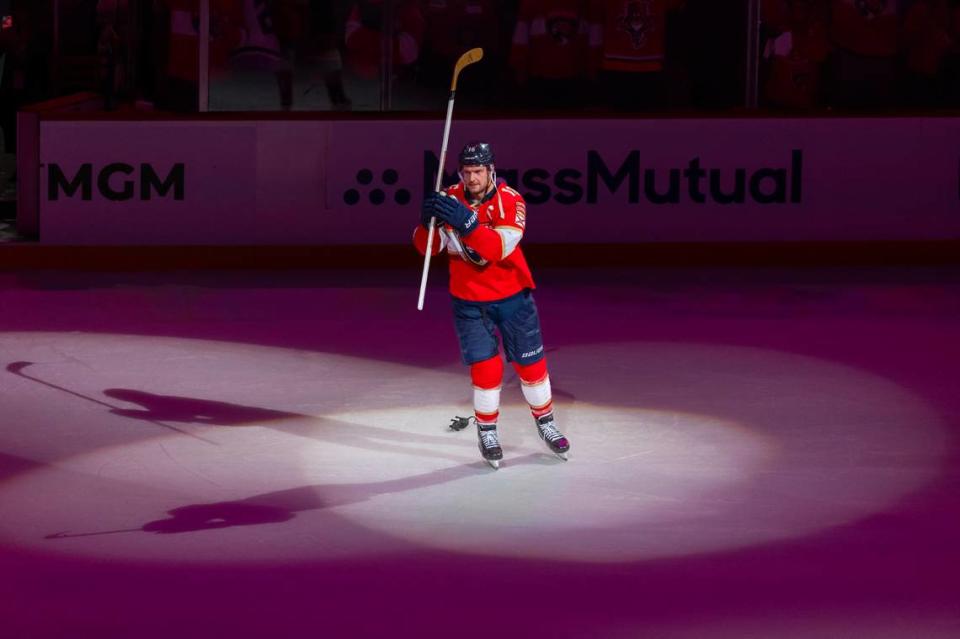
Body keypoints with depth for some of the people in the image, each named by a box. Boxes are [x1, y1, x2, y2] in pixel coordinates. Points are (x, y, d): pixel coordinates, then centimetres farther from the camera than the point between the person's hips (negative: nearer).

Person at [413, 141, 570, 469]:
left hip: (512, 296, -1)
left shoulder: (510, 202, -18)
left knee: (531, 364, 8)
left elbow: (500, 247, -33)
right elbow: (426, 247, -11)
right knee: (486, 367, -7)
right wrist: (428, 223, -33)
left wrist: (466, 222, -46)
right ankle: (486, 432, 12)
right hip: (469, 300, 1)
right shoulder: (450, 199, -9)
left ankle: (545, 423, 31)